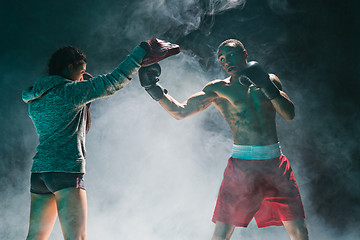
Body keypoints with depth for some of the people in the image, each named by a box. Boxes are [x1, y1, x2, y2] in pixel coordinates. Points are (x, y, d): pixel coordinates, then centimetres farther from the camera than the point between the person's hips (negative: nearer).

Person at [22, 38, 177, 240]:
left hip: (39, 170, 8)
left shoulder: (36, 98, 14)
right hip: (66, 171, -8)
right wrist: (141, 52, -1)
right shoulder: (69, 91, -8)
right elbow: (113, 82, -8)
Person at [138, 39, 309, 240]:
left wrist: (266, 86, -11)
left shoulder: (270, 80, 12)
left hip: (275, 163, 2)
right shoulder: (219, 89, 5)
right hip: (242, 164, -2)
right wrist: (154, 88, -12)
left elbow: (290, 114, 0)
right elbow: (180, 111, -1)